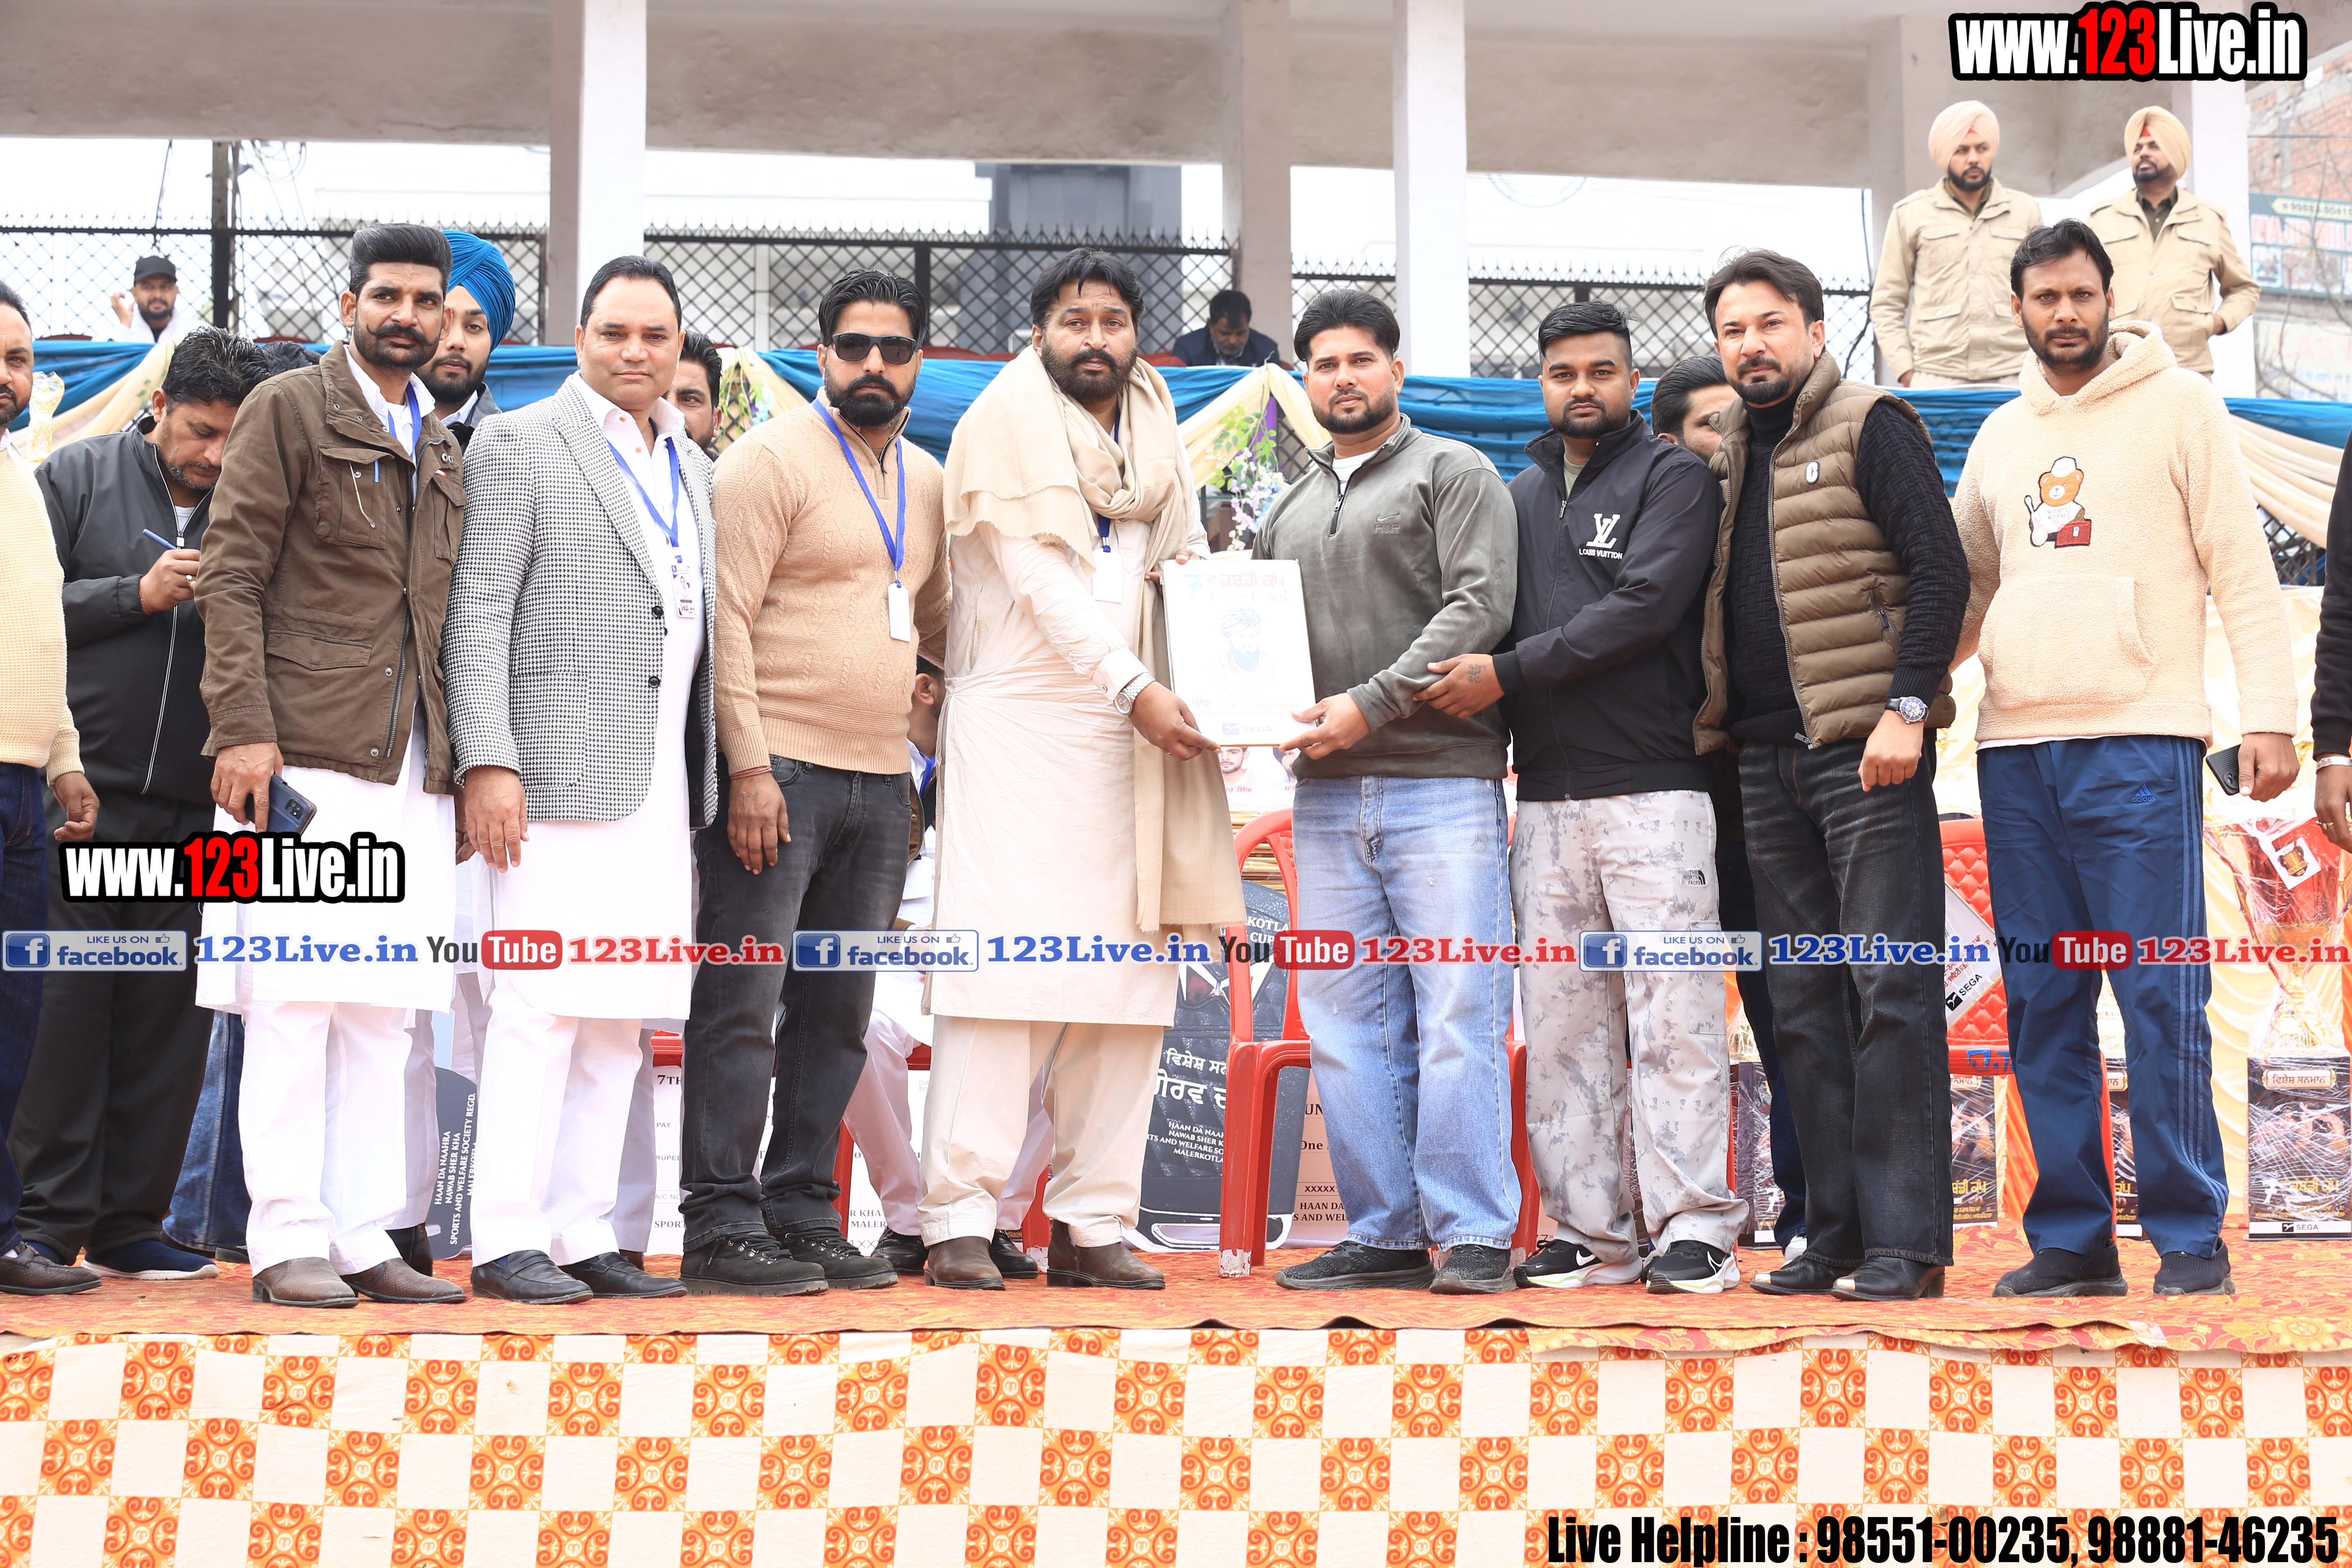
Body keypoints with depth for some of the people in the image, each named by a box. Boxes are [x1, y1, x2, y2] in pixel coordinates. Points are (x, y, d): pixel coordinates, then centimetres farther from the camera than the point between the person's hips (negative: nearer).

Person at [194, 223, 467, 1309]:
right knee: (293, 996, -6)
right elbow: (230, 576, -5)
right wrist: (243, 727, -15)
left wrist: (461, 763, 14)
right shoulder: (287, 410, 1)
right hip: (304, 753, -6)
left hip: (413, 771, 6)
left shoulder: (440, 448, 20)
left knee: (382, 1010, 5)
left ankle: (361, 1238, 8)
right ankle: (286, 1238, -3)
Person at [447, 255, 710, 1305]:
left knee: (621, 1019, 8)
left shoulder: (690, 465, 19)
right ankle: (505, 1242, -6)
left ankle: (582, 1235, 13)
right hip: (558, 780, -7)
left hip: (661, 784, 7)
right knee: (542, 1008, -9)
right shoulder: (521, 445, -1)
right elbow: (478, 614, -7)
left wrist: (706, 780, 14)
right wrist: (487, 761, -16)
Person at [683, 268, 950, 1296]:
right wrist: (747, 767, -18)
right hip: (777, 773, -7)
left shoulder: (925, 482, 17)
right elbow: (727, 620, -11)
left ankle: (804, 1218, 16)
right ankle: (721, 1229, -5)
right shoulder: (771, 460, -5)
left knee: (838, 1015, 9)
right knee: (742, 1007, -7)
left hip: (879, 783, 7)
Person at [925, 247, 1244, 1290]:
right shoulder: (1005, 423, 0)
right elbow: (1040, 577, -10)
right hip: (1019, 723, -6)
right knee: (1004, 971, -11)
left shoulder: (1156, 435, 19)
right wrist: (1134, 687, -17)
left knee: (1127, 985, 2)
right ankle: (960, 1222, -9)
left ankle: (1091, 1224, 5)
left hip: (1134, 733, 6)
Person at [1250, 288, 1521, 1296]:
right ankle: (1385, 1235, 9)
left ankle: (1473, 1235, -5)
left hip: (1441, 783, -6)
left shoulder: (1454, 474, 5)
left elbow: (1478, 607, -8)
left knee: (1457, 1015, -8)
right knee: (1347, 1024, 4)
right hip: (1326, 796, 6)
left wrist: (1372, 703, -15)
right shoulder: (1289, 511, 23)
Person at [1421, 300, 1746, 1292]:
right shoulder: (1522, 495, 21)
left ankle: (1694, 1228, -6)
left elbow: (1645, 606, -11)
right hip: (1546, 793, 6)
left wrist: (1511, 672, -14)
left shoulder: (1672, 479, 3)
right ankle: (1593, 1231, 10)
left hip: (1653, 789, -6)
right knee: (1562, 1022, 4)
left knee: (1673, 1013, -8)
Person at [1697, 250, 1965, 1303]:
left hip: (1866, 748, -7)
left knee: (1889, 995, -8)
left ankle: (1905, 1241, -7)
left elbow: (1940, 570, -9)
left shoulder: (1871, 428, -2)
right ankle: (1835, 1235, 12)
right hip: (1766, 760, 7)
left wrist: (1907, 708, -18)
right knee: (1803, 1006, 7)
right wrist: (1712, 730, 10)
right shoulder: (1725, 455, 18)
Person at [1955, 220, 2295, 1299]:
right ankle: (2071, 1239, 10)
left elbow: (2243, 568, 0)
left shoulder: (2178, 406, 4)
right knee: (2043, 1007, 5)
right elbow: (1965, 592, 24)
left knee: (2161, 1000, -8)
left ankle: (2188, 1239, -3)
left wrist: (2268, 713, -9)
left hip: (2139, 743, -5)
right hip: (2015, 749, 5)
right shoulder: (2000, 437, 19)